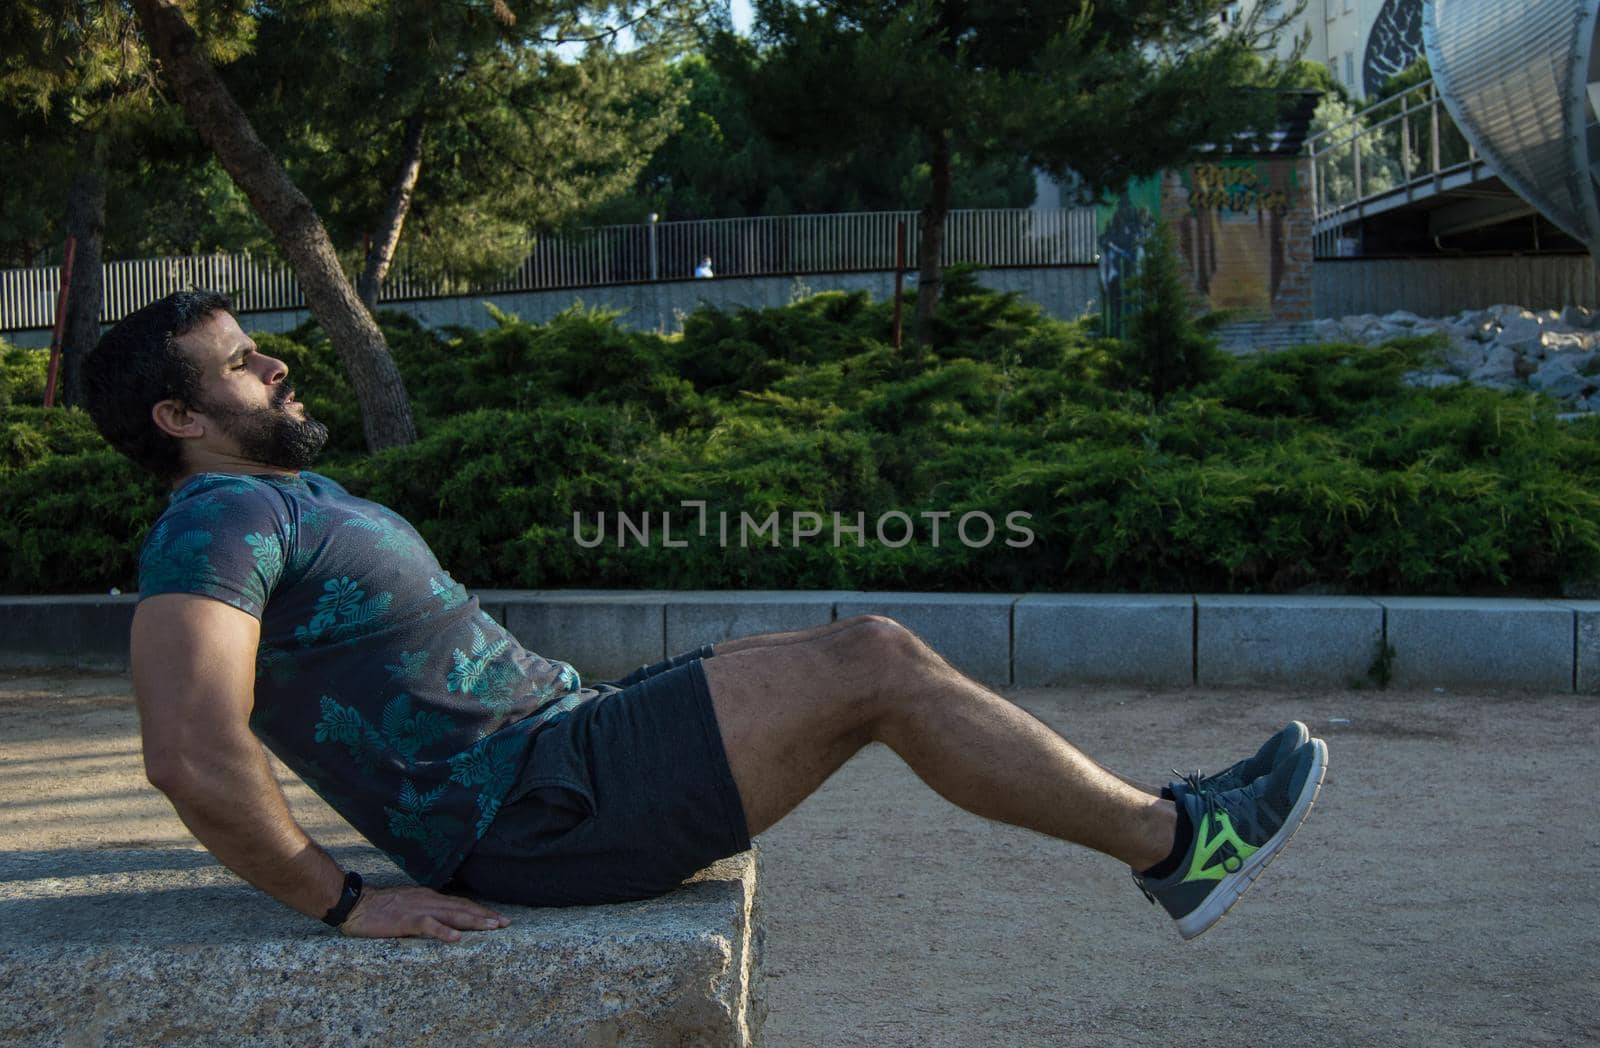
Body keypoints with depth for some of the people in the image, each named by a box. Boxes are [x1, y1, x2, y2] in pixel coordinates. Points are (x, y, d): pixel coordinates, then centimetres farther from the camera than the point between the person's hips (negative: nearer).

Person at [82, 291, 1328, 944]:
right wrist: (341, 898, -20)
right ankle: (1173, 839, 0)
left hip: (570, 733, 10)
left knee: (873, 649, 4)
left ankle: (1152, 821, 12)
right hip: (539, 807, -10)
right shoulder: (220, 519, -12)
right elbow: (189, 749, -25)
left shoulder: (309, 505, 20)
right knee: (876, 666, -13)